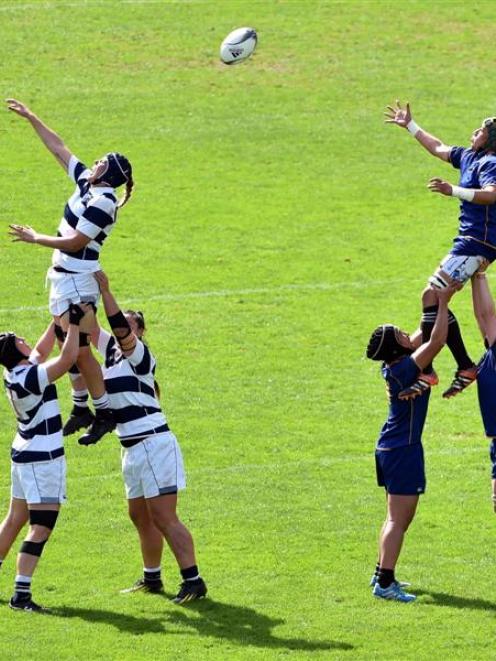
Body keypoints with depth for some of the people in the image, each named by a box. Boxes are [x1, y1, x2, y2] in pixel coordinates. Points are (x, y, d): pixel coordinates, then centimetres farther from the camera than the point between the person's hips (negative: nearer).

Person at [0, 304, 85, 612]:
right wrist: (74, 324, -17)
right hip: (43, 459, -9)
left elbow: (42, 350, 20)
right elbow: (68, 358, -25)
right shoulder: (31, 377, -22)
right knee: (41, 527, -11)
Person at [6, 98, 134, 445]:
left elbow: (75, 242, -21)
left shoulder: (102, 202, -19)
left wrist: (35, 238, -11)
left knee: (79, 348, -10)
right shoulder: (86, 183, 6)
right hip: (65, 277, 10)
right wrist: (31, 118, 18)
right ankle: (81, 408, 22)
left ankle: (104, 413, -6)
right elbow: (59, 148, 15)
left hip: (78, 281, -10)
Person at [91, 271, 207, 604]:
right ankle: (152, 579, 27)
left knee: (164, 518, -11)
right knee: (141, 518, 16)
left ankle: (194, 581, -10)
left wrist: (105, 291, -30)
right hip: (132, 449, 9)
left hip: (155, 445, -9)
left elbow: (121, 330, -27)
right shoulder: (110, 347, 12)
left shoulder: (140, 353, -10)